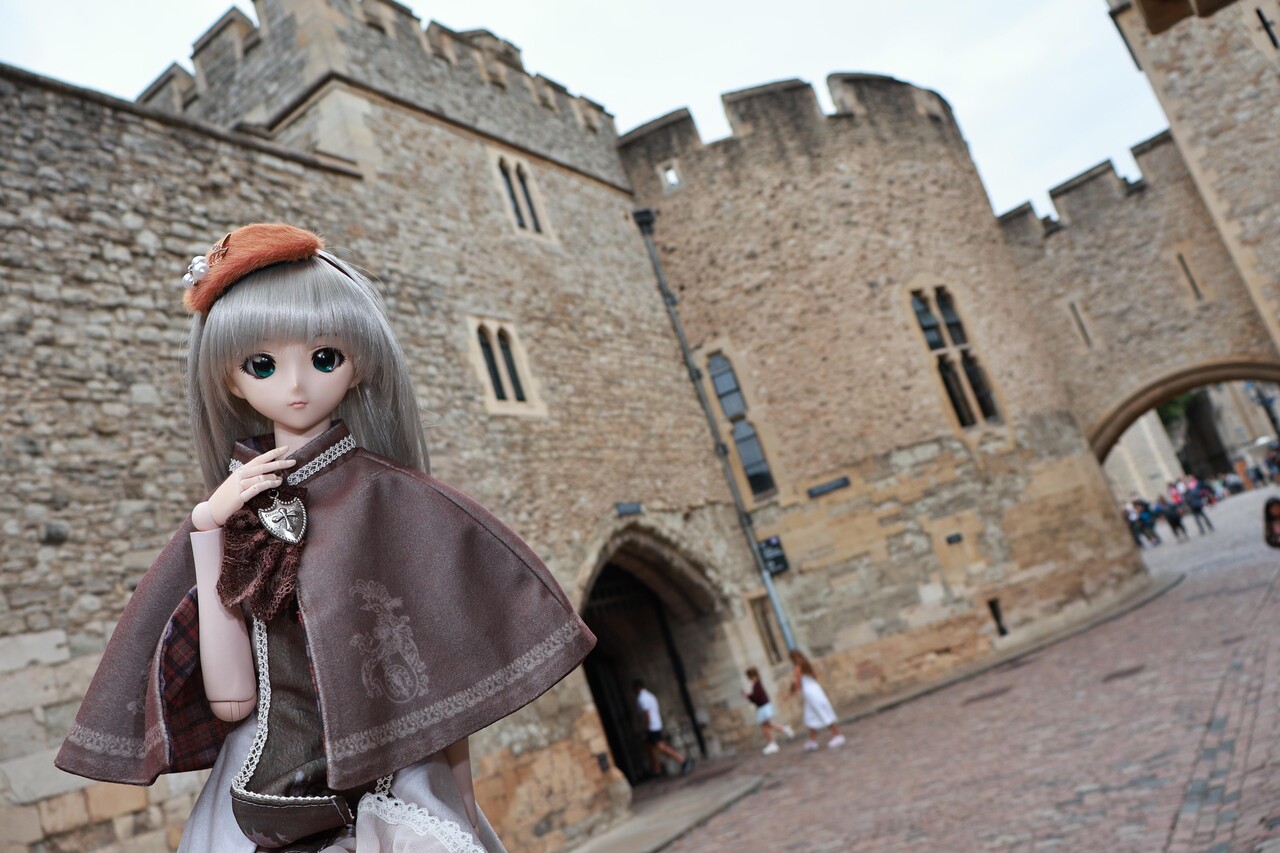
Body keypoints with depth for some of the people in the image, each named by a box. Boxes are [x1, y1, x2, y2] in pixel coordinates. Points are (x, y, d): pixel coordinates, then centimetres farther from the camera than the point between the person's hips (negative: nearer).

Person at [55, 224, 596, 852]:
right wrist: (209, 535, -13)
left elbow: (443, 669, -4)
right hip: (265, 795, 2)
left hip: (392, 792, -2)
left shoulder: (388, 499, -7)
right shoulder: (226, 520, 2)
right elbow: (230, 700, -8)